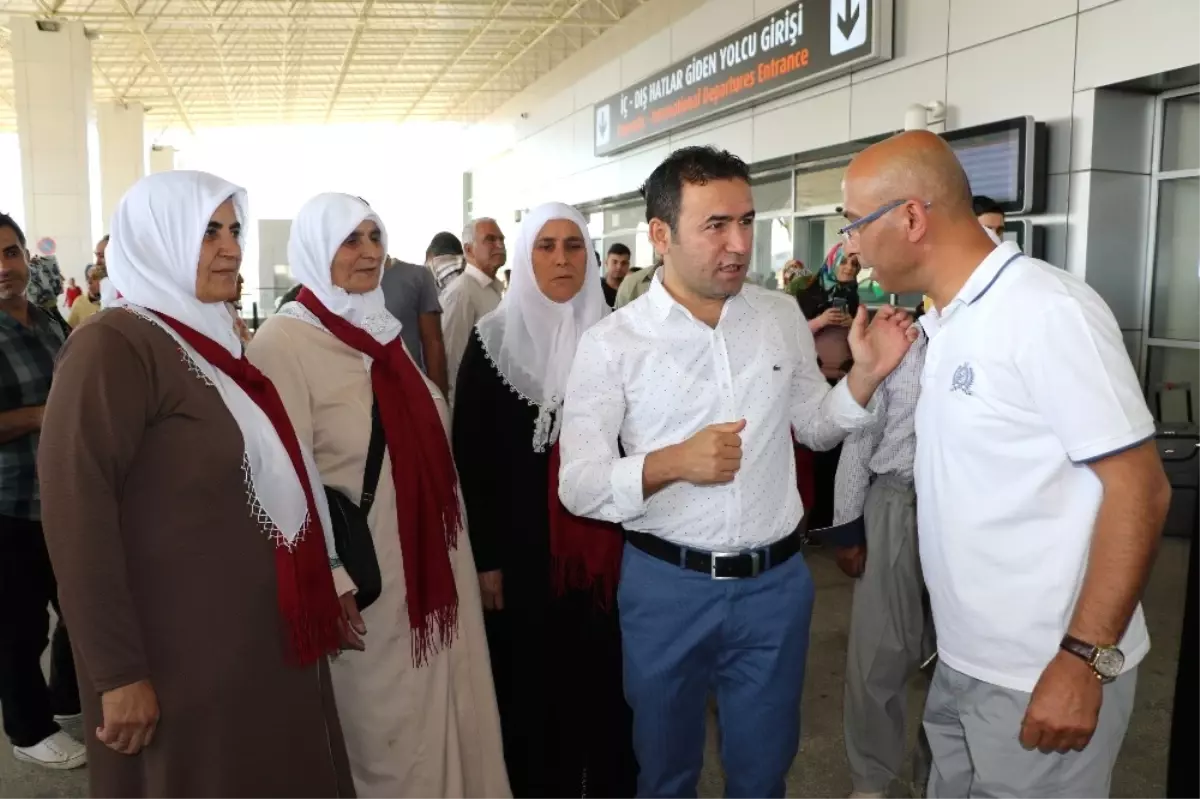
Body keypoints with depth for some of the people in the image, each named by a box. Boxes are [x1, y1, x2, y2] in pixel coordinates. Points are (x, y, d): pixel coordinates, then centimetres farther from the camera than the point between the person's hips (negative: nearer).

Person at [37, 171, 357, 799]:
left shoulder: (212, 341, 12)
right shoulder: (115, 346, -15)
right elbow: (75, 514, -22)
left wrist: (324, 583, 16)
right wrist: (118, 673, -22)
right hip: (186, 656, -8)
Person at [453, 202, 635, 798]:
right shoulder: (495, 339, -3)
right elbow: (471, 457, -3)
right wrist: (485, 555, -6)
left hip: (606, 543, 2)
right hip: (524, 547, -1)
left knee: (605, 683, 10)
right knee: (534, 688, 9)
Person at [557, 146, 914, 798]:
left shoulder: (782, 316, 1)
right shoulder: (611, 344, -10)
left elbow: (814, 427, 11)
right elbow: (577, 486, -12)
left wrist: (864, 375, -8)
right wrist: (669, 464, -29)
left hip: (776, 581, 3)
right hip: (666, 586, -2)